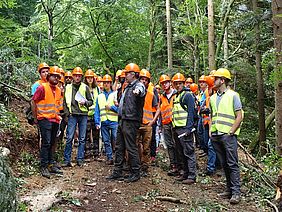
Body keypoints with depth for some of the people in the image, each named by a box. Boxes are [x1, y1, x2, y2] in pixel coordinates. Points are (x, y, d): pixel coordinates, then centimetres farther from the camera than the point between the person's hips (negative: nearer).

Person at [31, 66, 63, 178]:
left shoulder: (58, 90, 13)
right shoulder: (42, 87, -8)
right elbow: (33, 102, -7)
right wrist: (35, 118, -5)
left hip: (55, 120, 7)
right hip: (45, 119, -7)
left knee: (52, 143, 13)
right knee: (46, 143, -8)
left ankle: (51, 165, 21)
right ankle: (43, 167, -1)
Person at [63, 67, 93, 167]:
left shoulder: (85, 87, 8)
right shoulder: (68, 87, 10)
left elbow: (91, 101, 10)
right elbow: (64, 101, 12)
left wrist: (85, 102, -10)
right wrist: (67, 113, 2)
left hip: (83, 115, 1)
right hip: (72, 115, -1)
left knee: (82, 139, 4)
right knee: (69, 138, -4)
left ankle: (80, 159, 12)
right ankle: (67, 160, 3)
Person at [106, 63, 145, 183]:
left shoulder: (138, 85, -12)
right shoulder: (128, 87, 19)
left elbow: (141, 91, -38)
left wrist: (138, 91, -57)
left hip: (131, 122, -10)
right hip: (122, 120, 10)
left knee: (131, 148, -3)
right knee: (119, 147, 13)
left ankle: (135, 173, 9)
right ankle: (117, 172, 22)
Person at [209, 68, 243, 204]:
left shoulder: (233, 95, -3)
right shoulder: (213, 97, 15)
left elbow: (239, 117, -6)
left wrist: (230, 132, -12)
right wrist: (210, 130, 10)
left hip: (228, 135, -6)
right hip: (215, 136, 6)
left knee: (232, 164, -5)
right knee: (224, 164, 10)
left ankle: (236, 192, -1)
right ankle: (229, 189, 19)